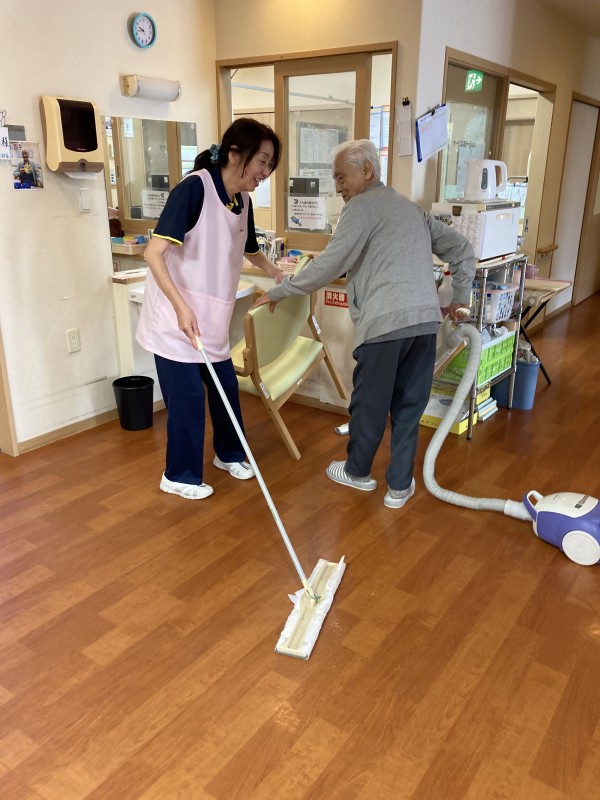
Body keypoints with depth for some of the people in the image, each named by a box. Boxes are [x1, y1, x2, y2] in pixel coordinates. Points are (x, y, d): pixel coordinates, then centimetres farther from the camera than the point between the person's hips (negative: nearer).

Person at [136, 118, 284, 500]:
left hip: (211, 317, 8)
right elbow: (154, 253, -26)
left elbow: (251, 250, 26)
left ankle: (229, 454, 36)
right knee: (187, 395, -1)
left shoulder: (242, 201, 4)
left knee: (226, 385, 14)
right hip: (176, 316, -7)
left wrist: (279, 275, 22)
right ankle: (180, 476, 18)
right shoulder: (194, 188, -20)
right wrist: (181, 307, -32)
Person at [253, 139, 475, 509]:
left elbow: (329, 265, -8)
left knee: (369, 404, 11)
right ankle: (400, 485, 21)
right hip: (426, 321, 7)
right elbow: (462, 248, 26)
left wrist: (278, 292, 0)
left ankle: (358, 472, 30)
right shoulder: (411, 207, 24)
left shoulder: (362, 206, 1)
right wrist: (461, 297, 32)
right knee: (409, 406, 13)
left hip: (384, 322, -7)